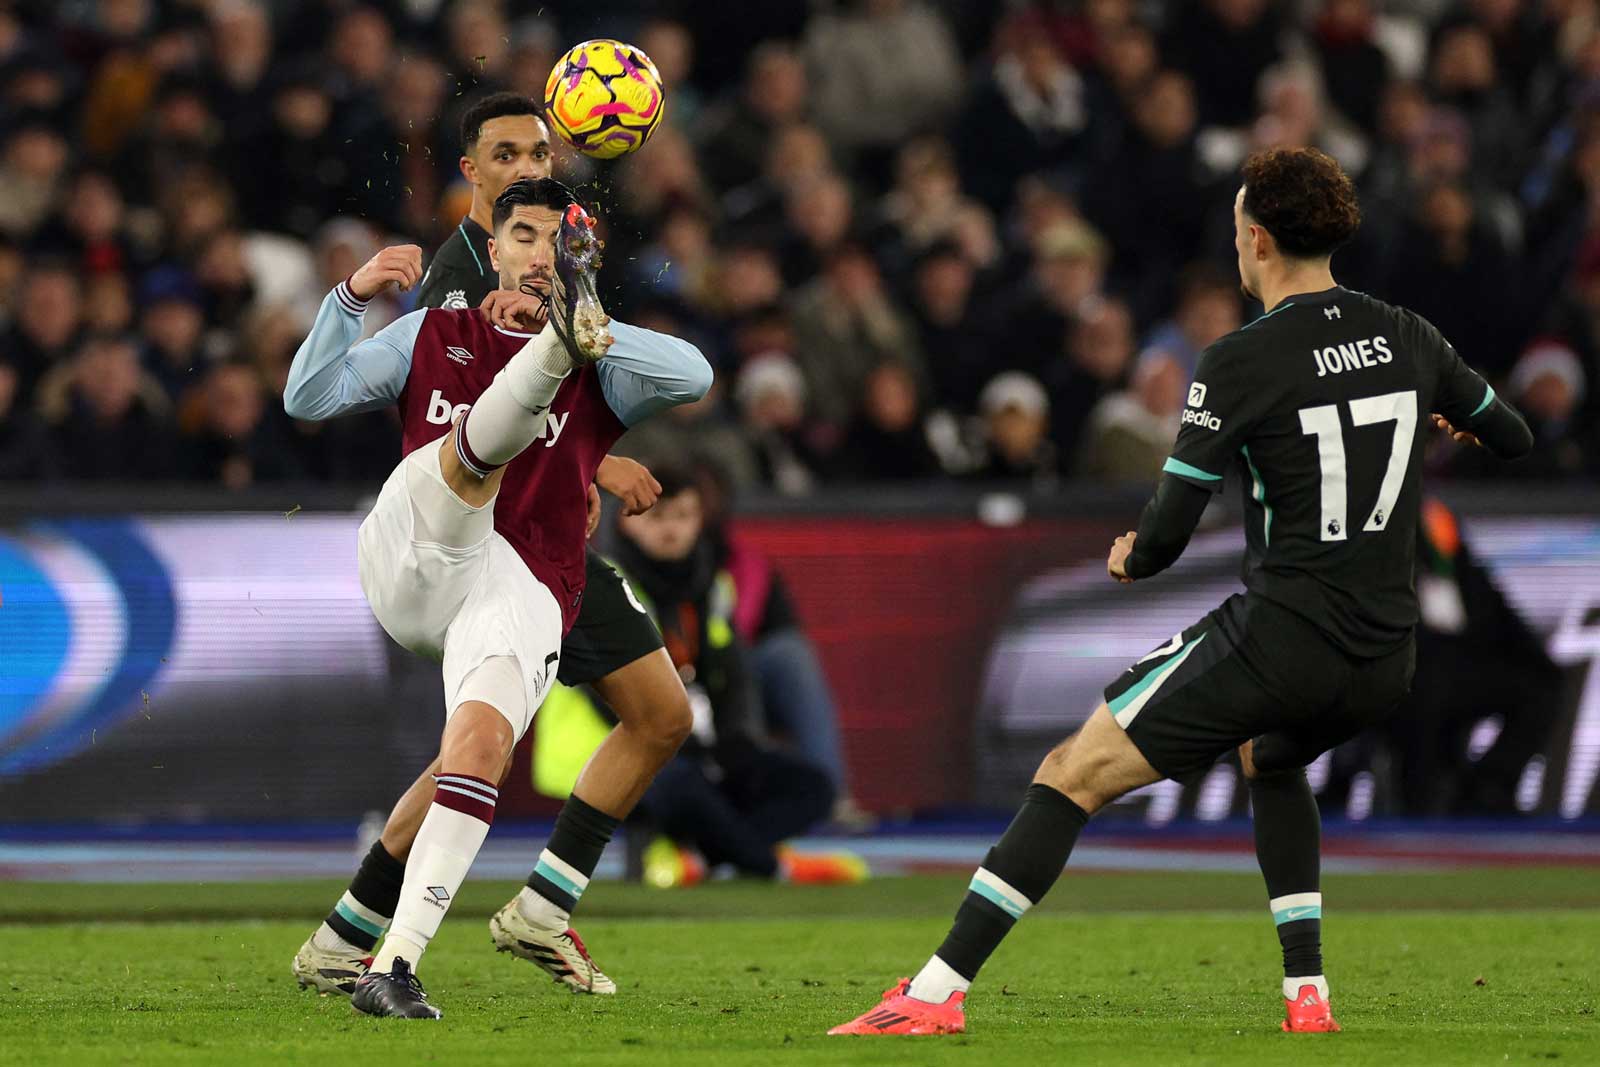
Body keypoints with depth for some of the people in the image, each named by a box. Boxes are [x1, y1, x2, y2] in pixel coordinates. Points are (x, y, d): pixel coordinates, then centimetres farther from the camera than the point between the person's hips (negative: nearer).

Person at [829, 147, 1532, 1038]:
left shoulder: (1241, 363, -10)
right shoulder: (1409, 337, 6)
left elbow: (1166, 537, -10)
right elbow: (1516, 440, 22)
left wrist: (1131, 557, 13)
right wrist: (1444, 423, 44)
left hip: (1280, 636, -6)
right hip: (1386, 657, 6)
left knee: (1074, 775, -1)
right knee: (1271, 757, 38)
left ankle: (938, 992, -9)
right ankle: (1308, 992, 27)